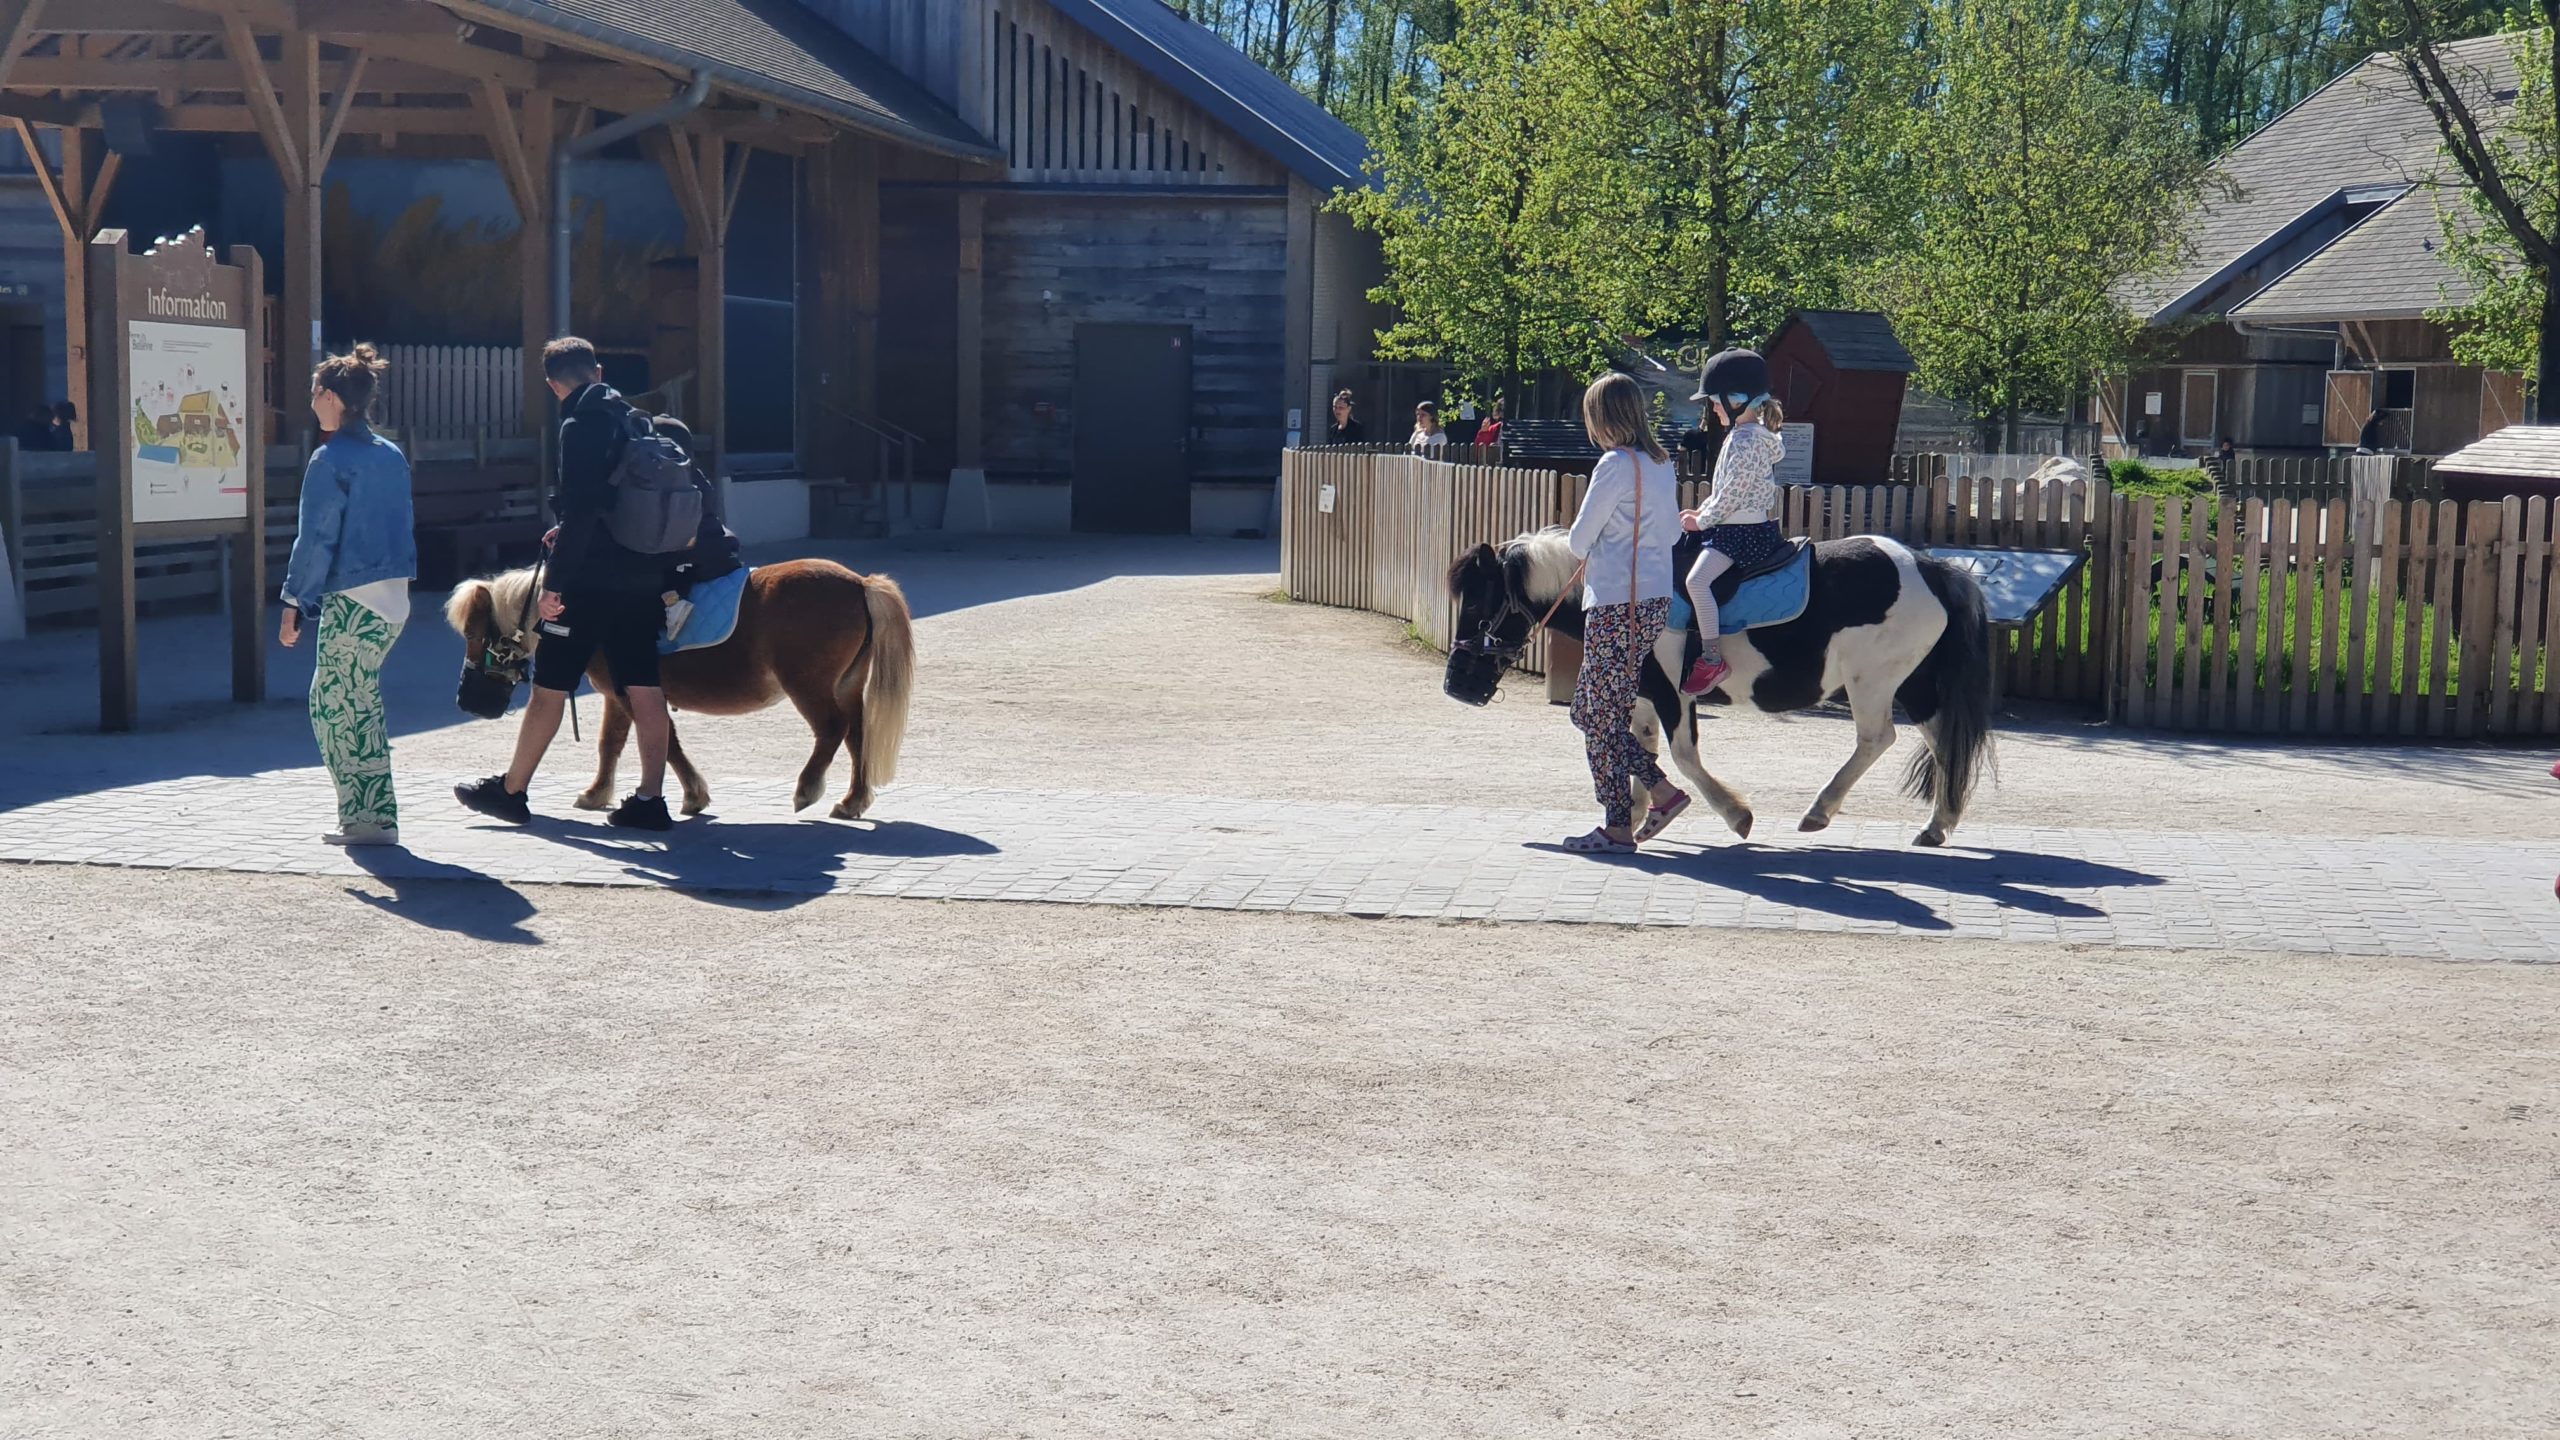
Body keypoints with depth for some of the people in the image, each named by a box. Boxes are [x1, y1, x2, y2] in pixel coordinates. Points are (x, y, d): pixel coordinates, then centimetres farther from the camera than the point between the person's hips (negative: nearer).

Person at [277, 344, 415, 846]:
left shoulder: (330, 460, -12)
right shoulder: (392, 455, 11)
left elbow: (316, 540, -13)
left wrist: (294, 603, -8)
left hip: (353, 600, -8)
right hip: (395, 597, 8)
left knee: (335, 708, 2)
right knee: (358, 704, 17)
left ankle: (369, 818, 0)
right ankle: (371, 813, 18)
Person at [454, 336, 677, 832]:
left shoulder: (581, 426, -12)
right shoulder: (634, 420, 12)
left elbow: (580, 509, -20)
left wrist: (555, 582, -18)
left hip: (592, 581, -7)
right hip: (641, 578, 7)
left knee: (549, 686, 4)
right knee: (643, 688, 5)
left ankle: (510, 792, 14)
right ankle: (650, 799, 3)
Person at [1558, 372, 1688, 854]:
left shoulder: (1615, 465, -14)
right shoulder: (1661, 464, 12)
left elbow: (1580, 539, -10)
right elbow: (1673, 532, 19)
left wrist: (1579, 545, 12)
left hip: (1616, 604, -9)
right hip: (1656, 600, 9)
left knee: (1599, 715, 0)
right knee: (1591, 709, 17)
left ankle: (1617, 828, 4)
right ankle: (1661, 789, 14)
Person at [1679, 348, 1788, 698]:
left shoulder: (1744, 440, -17)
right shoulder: (1757, 434, 16)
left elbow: (1732, 493, -19)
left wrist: (1702, 522, -8)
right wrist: (1703, 512, 15)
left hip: (1742, 532, -12)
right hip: (1760, 529, 12)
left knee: (1697, 580, -26)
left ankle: (1712, 658, -29)